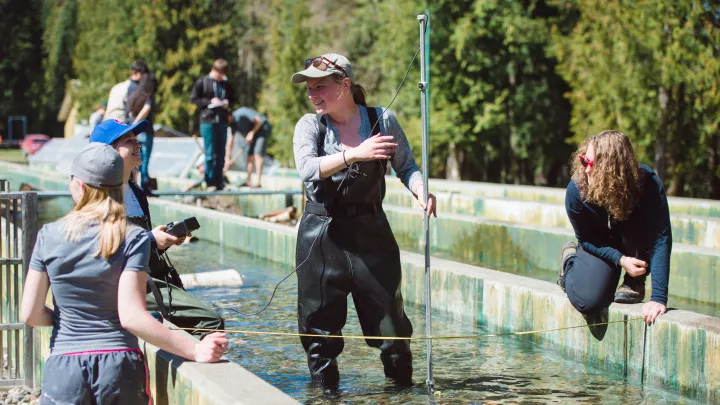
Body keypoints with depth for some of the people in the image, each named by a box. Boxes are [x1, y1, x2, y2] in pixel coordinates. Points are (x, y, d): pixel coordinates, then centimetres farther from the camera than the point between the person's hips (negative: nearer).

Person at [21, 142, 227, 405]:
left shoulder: (49, 236, -2)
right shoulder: (133, 239, -7)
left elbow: (31, 315, -1)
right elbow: (131, 316, -17)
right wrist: (194, 350, -17)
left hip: (64, 367, 0)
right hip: (120, 365, 0)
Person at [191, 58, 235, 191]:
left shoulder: (226, 84, 12)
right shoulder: (202, 82, 0)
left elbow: (232, 98, 22)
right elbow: (193, 99, 0)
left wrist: (228, 103, -1)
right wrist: (209, 102, -11)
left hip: (222, 121, 4)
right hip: (208, 121, -4)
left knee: (221, 154, 6)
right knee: (210, 154, -4)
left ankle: (218, 182, 11)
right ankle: (210, 183, 0)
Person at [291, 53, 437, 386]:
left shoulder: (382, 120, 1)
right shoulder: (309, 125, 0)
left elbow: (406, 166, 2)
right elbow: (308, 168, -18)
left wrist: (421, 192, -19)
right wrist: (355, 154, -31)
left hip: (371, 233, 0)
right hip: (321, 235, 0)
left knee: (389, 317, 1)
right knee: (320, 322, 4)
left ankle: (402, 382, 18)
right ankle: (323, 387, 18)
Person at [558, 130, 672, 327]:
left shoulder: (648, 183, -33)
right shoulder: (577, 190, -27)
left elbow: (661, 239, -36)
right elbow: (587, 240, -12)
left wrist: (659, 298, -43)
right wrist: (620, 259, -30)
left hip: (633, 246, -1)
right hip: (598, 249, 1)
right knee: (588, 301, -22)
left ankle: (635, 284, -10)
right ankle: (571, 259, 13)